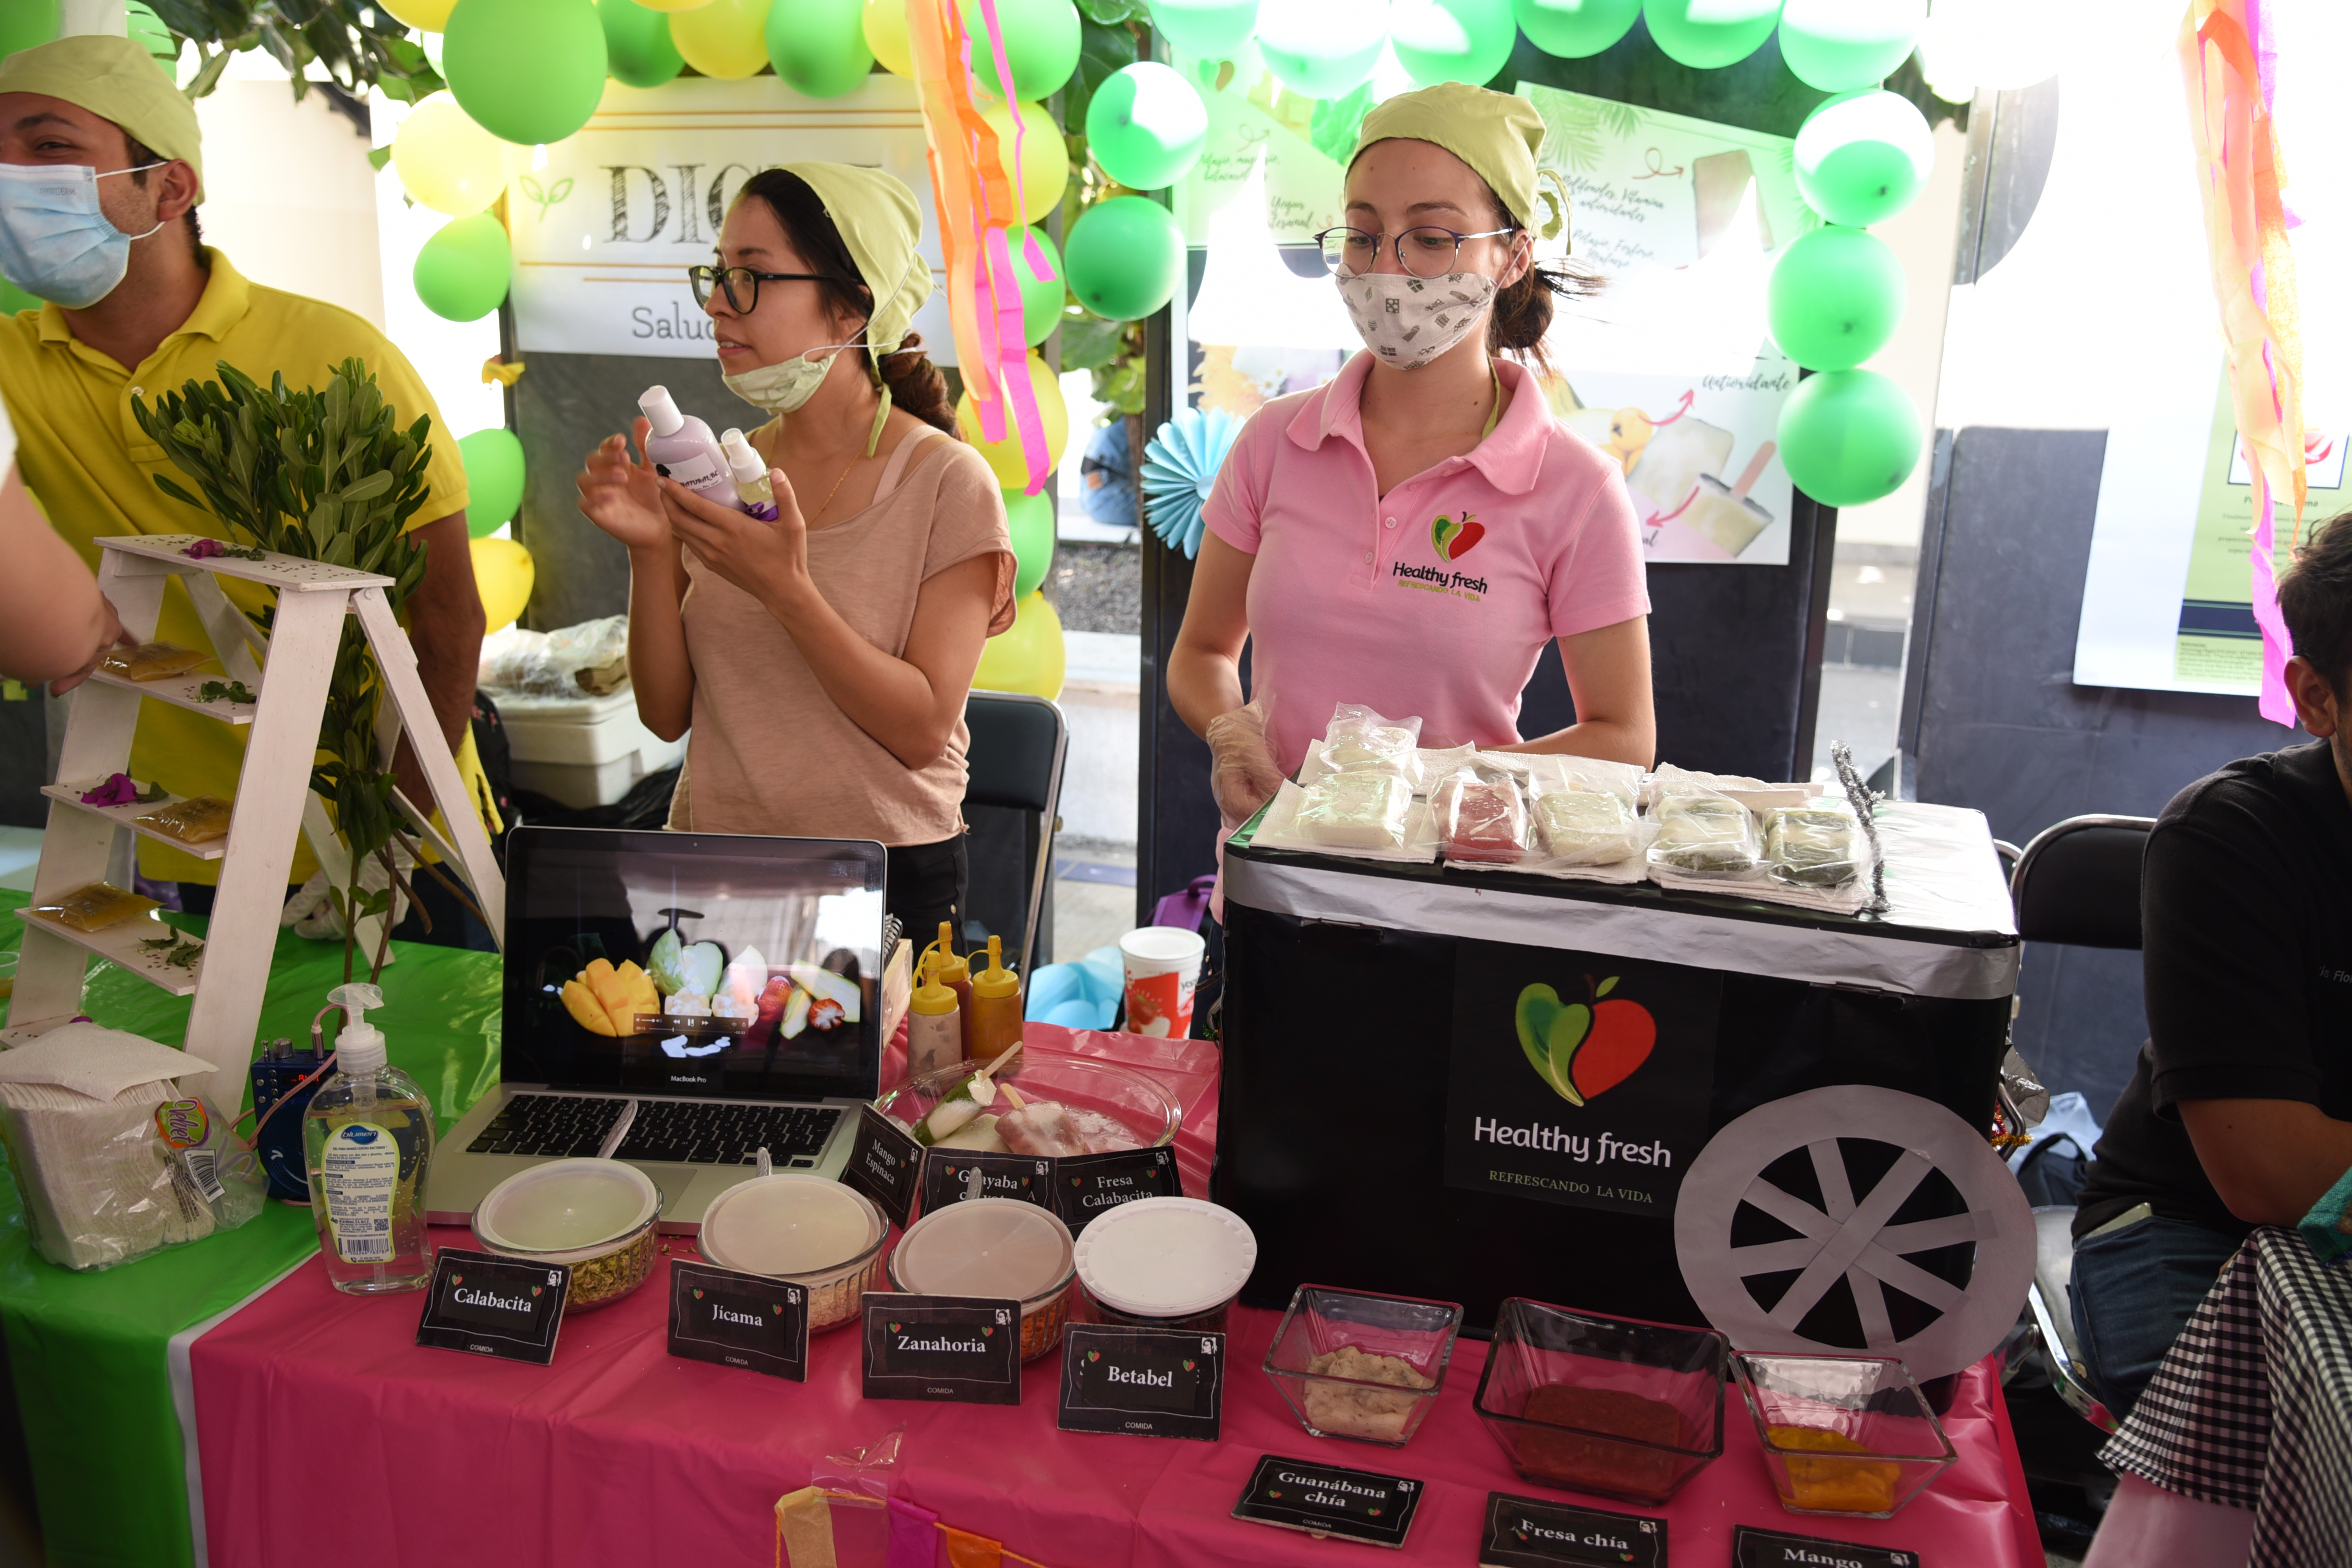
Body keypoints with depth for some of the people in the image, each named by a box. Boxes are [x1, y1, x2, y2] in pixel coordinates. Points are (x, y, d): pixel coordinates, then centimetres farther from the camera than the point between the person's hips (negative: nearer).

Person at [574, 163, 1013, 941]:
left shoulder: (947, 482, -6)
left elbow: (923, 729, -12)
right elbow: (667, 714, 6)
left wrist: (786, 591, -21)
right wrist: (650, 552, -8)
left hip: (886, 879, -4)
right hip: (709, 875, 4)